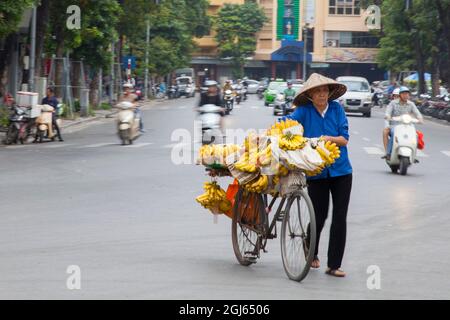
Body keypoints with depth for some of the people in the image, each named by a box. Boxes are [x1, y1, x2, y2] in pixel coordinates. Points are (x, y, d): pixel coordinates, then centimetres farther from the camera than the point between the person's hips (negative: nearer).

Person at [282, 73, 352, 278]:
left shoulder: (336, 109, 2)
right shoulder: (304, 111, -2)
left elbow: (344, 139, -1)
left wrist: (328, 138, -19)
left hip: (341, 170, 2)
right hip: (316, 172, -2)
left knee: (340, 218, -3)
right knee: (319, 217, 1)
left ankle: (334, 265, 5)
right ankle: (312, 254, 31)